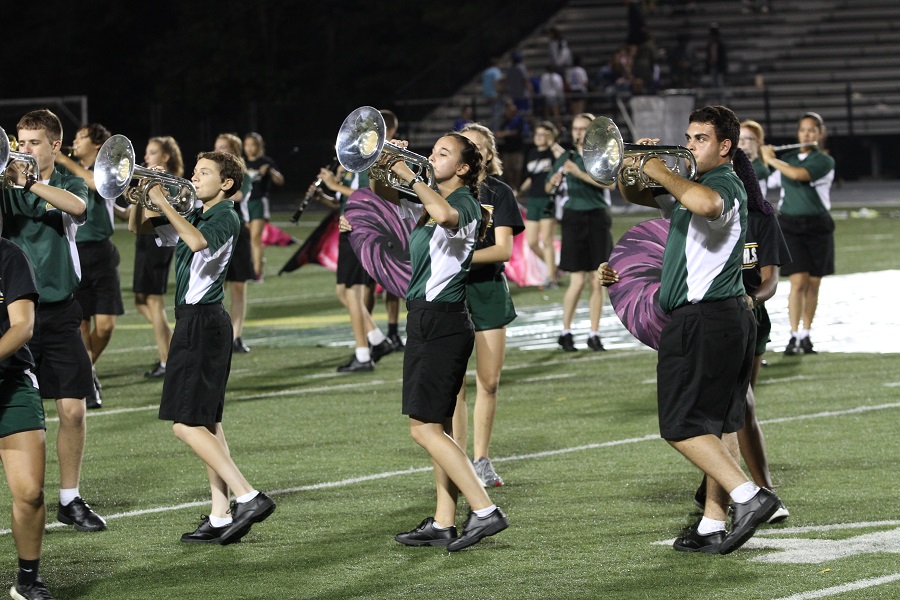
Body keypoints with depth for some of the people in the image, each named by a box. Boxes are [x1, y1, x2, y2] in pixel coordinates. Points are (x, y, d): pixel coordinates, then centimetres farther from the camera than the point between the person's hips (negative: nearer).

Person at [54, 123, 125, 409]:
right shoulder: (66, 174, 11)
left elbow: (98, 184, -22)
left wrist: (66, 161, -21)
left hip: (101, 253, -1)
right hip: (73, 253, 2)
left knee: (105, 325, -6)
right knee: (80, 325, -1)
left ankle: (87, 368, 20)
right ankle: (88, 384, 12)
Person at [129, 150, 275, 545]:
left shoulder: (226, 219, -11)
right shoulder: (192, 217, 14)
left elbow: (198, 243, -33)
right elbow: (138, 228, 18)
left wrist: (164, 204, -25)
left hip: (204, 323, -10)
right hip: (190, 320, 10)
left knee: (185, 423, -13)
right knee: (205, 421, 9)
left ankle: (248, 497, -16)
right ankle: (221, 516, 11)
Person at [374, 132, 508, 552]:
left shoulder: (463, 203, -13)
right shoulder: (427, 206, 15)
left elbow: (445, 214, -35)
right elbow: (384, 193, 25)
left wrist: (410, 176, -27)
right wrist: (385, 165, 8)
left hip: (443, 323, -10)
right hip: (424, 321, 10)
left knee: (425, 427, -12)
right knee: (436, 426, 10)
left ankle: (484, 511, -15)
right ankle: (443, 524, 12)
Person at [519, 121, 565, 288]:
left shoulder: (553, 151, -4)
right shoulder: (532, 153, 14)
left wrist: (552, 143, -20)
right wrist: (520, 191, 12)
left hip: (548, 199, -6)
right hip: (532, 200, 6)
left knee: (546, 240, -8)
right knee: (531, 242, 3)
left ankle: (551, 278, 1)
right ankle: (553, 267, 23)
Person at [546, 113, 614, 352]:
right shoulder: (566, 158, 6)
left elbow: (609, 182, -16)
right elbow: (548, 188, 5)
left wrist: (580, 174, -26)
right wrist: (554, 180, -18)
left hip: (598, 218, 0)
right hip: (574, 218, 0)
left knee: (597, 281, 1)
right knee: (578, 280, -7)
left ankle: (594, 334, 9)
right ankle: (565, 332, 5)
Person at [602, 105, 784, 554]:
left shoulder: (727, 185, -12)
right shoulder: (689, 187, 20)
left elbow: (706, 203, -38)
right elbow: (633, 194, 27)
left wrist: (662, 172, -23)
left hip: (706, 319, -10)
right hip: (729, 318, 10)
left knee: (682, 426, -10)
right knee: (718, 424, 9)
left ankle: (749, 496, -16)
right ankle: (713, 525, 11)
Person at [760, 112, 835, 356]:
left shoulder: (824, 162, -3)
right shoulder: (787, 158, 11)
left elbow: (798, 175, -20)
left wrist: (770, 159, -12)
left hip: (817, 225, -1)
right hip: (789, 224, 1)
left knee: (813, 283, 3)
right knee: (798, 281, -11)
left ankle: (806, 335, 14)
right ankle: (794, 338, -12)